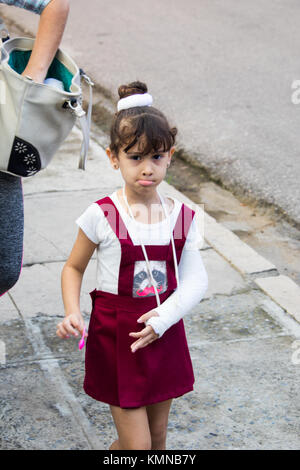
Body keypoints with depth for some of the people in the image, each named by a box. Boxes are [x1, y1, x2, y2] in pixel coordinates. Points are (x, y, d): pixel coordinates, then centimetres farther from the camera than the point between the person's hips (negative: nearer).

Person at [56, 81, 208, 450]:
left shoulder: (182, 217, -3)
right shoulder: (102, 217, -13)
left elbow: (195, 279, -5)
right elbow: (74, 268, -1)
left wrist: (164, 316, -19)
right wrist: (72, 312, -16)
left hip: (165, 334, 4)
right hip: (116, 337, -4)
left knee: (157, 437, 17)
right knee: (137, 444, -1)